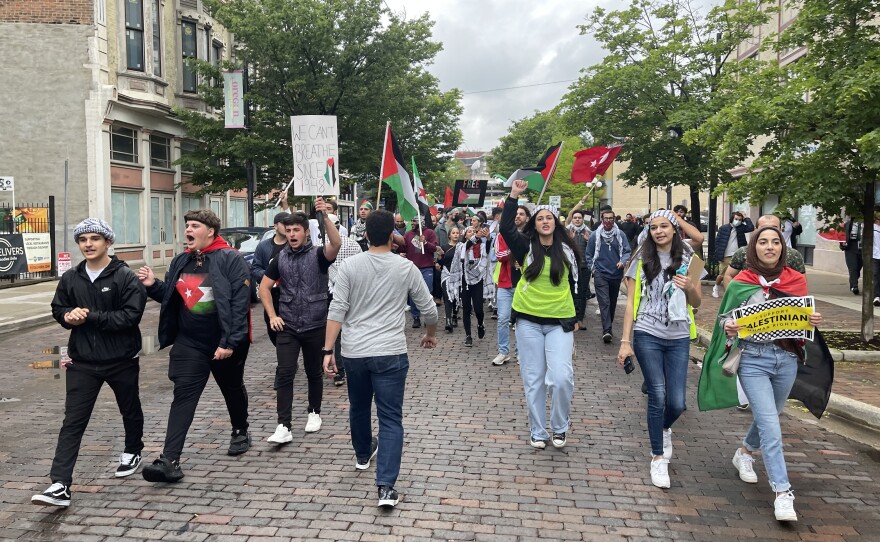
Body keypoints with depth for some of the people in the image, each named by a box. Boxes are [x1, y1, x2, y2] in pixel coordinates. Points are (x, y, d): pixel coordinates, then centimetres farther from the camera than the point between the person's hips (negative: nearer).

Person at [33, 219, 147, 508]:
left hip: (121, 360, -3)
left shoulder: (125, 276, -12)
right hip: (82, 362, 3)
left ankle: (133, 451, 46)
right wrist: (69, 316, -10)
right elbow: (58, 309, 15)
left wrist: (90, 317, -22)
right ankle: (60, 485, -5)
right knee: (73, 422, -3)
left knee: (130, 410, 19)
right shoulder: (70, 278, 3)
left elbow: (131, 315, -20)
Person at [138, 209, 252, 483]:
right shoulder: (181, 261, 7)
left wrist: (230, 342, -23)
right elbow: (172, 297, 17)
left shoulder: (230, 259, -13)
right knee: (183, 397, -5)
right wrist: (153, 285, -4)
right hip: (188, 344, 4)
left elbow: (240, 303, -19)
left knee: (233, 390, 18)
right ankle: (170, 461, -9)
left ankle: (240, 432, 43)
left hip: (225, 344, -4)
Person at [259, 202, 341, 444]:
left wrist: (325, 216, -39)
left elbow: (336, 244, -28)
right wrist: (272, 316, 0)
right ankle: (283, 426, -5)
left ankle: (314, 413, 33)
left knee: (314, 373, 12)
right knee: (284, 374, -6)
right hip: (287, 326, 2)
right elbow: (264, 287, 11)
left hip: (315, 326, -2)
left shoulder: (318, 254, -6)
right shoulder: (281, 258, 4)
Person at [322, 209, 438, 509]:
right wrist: (431, 335, 24)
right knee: (391, 419, 0)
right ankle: (386, 486, -8)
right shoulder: (406, 268, -2)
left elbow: (337, 311, -7)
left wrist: (328, 350, -3)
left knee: (358, 407, 25)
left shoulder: (350, 265, -2)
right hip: (390, 353, -2)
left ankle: (363, 455, 49)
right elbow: (429, 309, 5)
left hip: (353, 352, 2)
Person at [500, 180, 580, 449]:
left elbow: (575, 285, 13)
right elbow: (506, 228, -14)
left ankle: (559, 427, 10)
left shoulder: (567, 250, 6)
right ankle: (537, 432, 19)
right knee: (533, 379, 5)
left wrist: (576, 318, 11)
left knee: (561, 377, -13)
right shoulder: (525, 247, 3)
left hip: (560, 322, 0)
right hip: (528, 321, 0)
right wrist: (513, 196, -17)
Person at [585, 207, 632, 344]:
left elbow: (627, 251, 2)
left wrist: (622, 261, -17)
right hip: (600, 274, -2)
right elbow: (588, 254, 7)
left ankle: (608, 327, 30)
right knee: (604, 302, -14)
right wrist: (593, 268, 0)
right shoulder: (595, 235, 0)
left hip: (616, 274, 2)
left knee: (612, 303, 14)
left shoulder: (620, 235, 1)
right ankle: (607, 330, -22)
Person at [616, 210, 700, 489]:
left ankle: (664, 428, 35)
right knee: (657, 397, -5)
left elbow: (696, 303, 12)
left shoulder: (688, 259, 6)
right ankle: (658, 457, 11)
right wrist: (625, 341, -2)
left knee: (677, 402, -1)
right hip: (647, 335, -2)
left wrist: (689, 286, -11)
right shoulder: (641, 259, 2)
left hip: (678, 338, 2)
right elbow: (631, 303, 3)